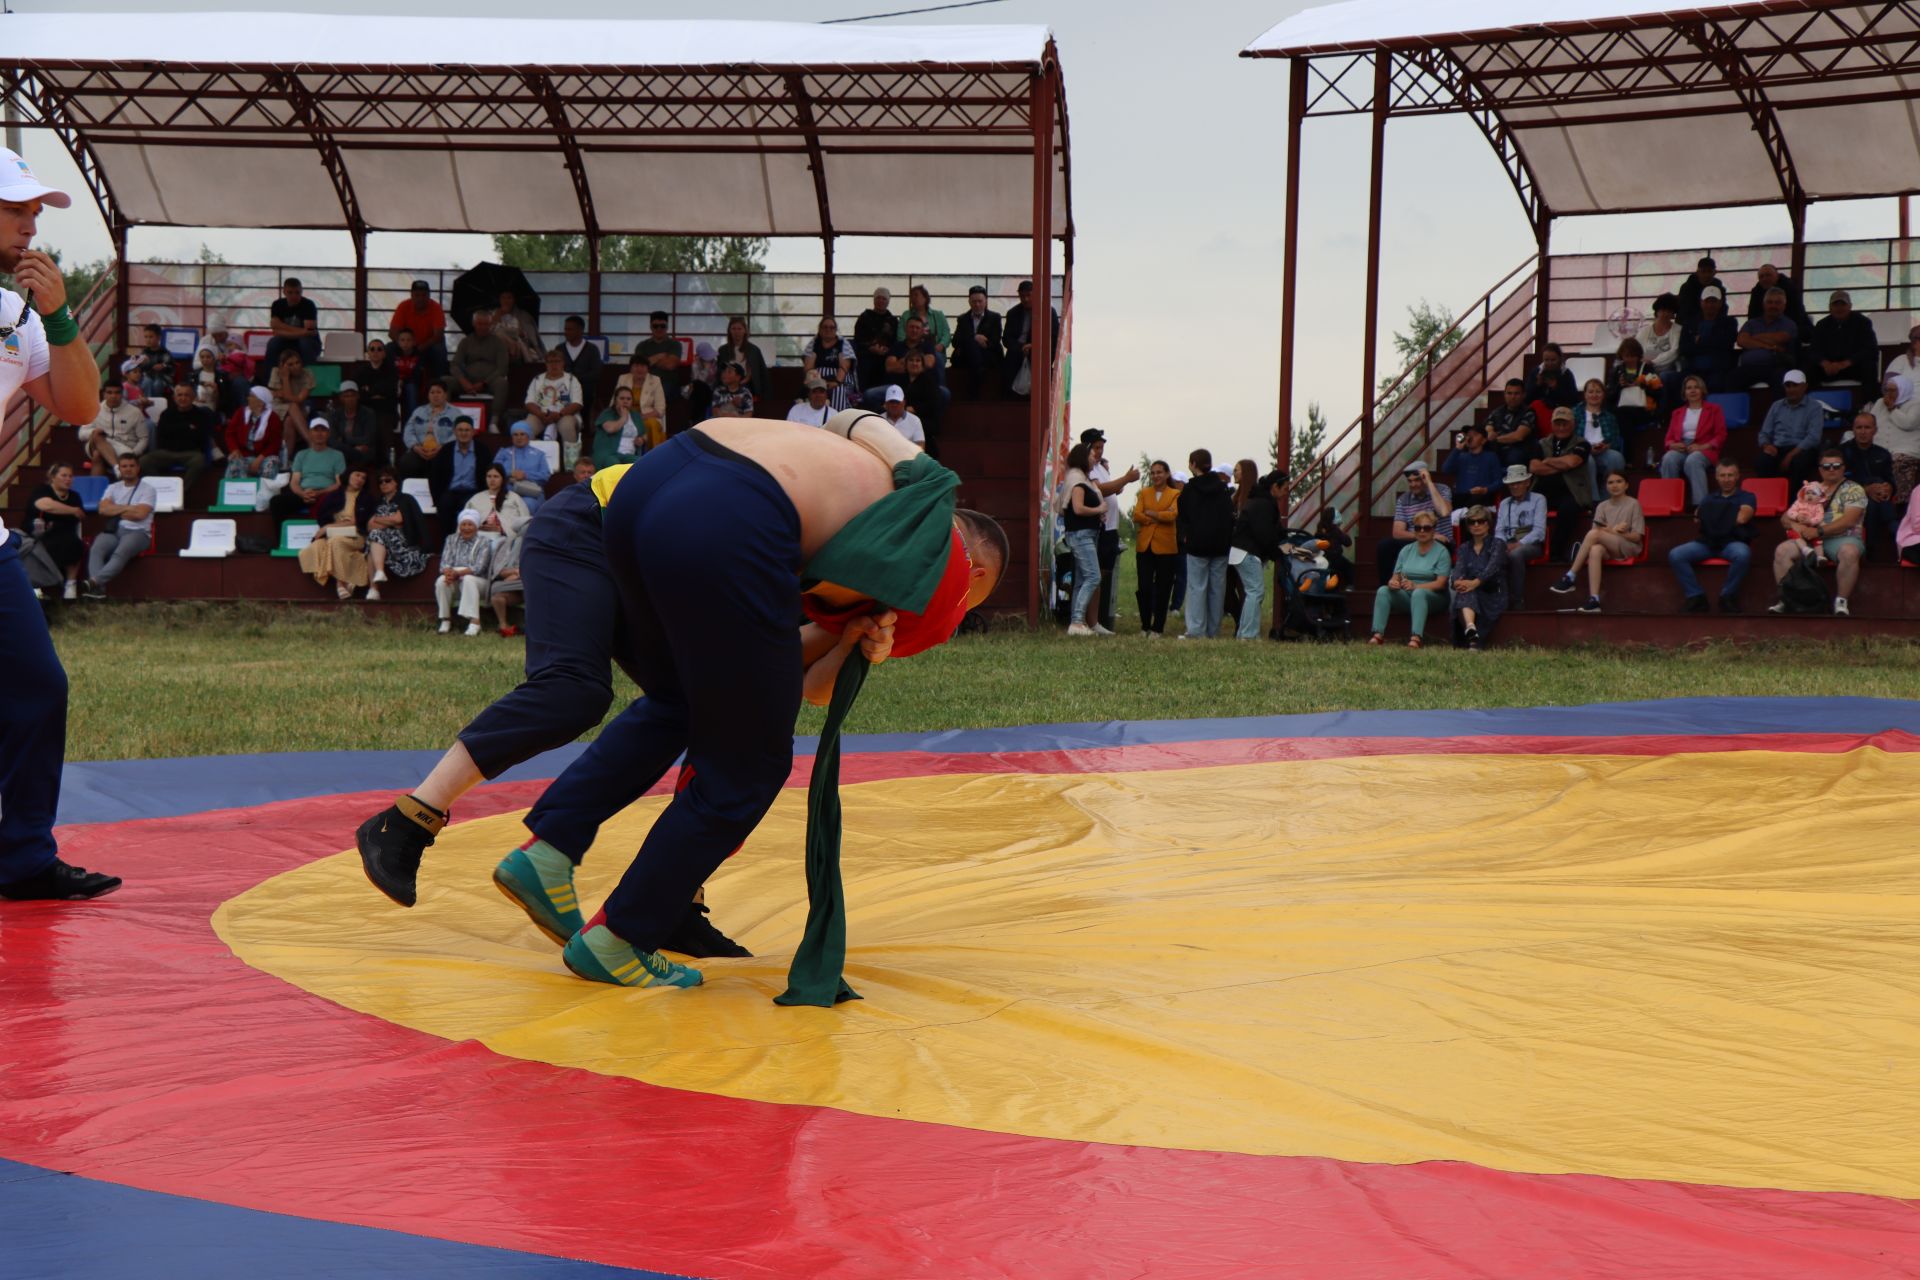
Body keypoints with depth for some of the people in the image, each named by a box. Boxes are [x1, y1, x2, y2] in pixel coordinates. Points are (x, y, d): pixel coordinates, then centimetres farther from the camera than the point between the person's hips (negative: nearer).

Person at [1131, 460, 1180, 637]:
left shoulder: (1175, 494, 4)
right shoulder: (1144, 493, 12)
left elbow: (1172, 515, -13)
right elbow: (1137, 515, -2)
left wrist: (1151, 514, -7)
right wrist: (1160, 518, -9)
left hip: (1166, 547, -2)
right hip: (1145, 546, 2)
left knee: (1162, 589, 2)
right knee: (1143, 588, -1)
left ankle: (1158, 627, 10)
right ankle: (1145, 626, 11)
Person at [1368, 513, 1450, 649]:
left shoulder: (1441, 552, 0)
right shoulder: (1406, 550, 14)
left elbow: (1440, 583, -11)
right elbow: (1395, 576, 9)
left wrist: (1415, 586, -26)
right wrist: (1393, 582, -17)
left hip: (1432, 597, -4)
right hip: (1406, 596, 4)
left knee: (1418, 593, -38)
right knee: (1383, 590, -23)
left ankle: (1416, 638, -53)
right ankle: (1378, 635, -37)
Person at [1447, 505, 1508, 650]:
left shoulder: (1497, 544, 7)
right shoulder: (1464, 548, 19)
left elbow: (1493, 567, -13)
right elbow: (1459, 568, -1)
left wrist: (1475, 582, -34)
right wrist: (1456, 581, -27)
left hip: (1492, 596, -2)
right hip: (1471, 594, 2)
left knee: (1467, 592, -35)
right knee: (1464, 592, -34)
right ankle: (1471, 630, -63)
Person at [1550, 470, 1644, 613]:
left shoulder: (1633, 504, 3)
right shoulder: (1602, 507, 15)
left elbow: (1637, 537, -2)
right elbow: (1598, 530, 2)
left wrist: (1612, 531, -14)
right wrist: (1612, 530, -17)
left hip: (1629, 547, -3)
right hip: (1609, 549, 3)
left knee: (1593, 533, -30)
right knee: (1595, 550, -37)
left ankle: (1571, 577, -27)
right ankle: (1594, 599, -49)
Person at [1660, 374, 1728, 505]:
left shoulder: (1713, 409, 17)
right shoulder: (1678, 412, 27)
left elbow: (1721, 436, 6)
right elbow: (1669, 437, 21)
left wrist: (1702, 447, -12)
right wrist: (1673, 445, -5)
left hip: (1704, 451, -3)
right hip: (1680, 449, 3)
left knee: (1693, 460, -40)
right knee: (1669, 459, -35)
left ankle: (1700, 504, -48)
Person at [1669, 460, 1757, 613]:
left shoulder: (1747, 497, 12)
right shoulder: (1709, 498, 24)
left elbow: (1742, 518, -7)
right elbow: (1697, 518, 10)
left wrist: (1713, 518, 4)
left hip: (1732, 541, -3)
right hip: (1706, 541, 3)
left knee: (1742, 554, -40)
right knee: (1675, 555, -23)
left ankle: (1728, 595, -18)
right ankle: (1696, 596, -16)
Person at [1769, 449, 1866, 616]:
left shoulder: (1854, 490, 5)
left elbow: (1848, 521, -10)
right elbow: (1785, 518, 18)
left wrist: (1818, 531, -17)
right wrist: (1793, 524, -7)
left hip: (1842, 538, -4)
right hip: (1810, 539, 4)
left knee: (1849, 552, -39)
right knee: (1782, 550, -23)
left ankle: (1841, 602, -27)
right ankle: (1786, 598, -18)